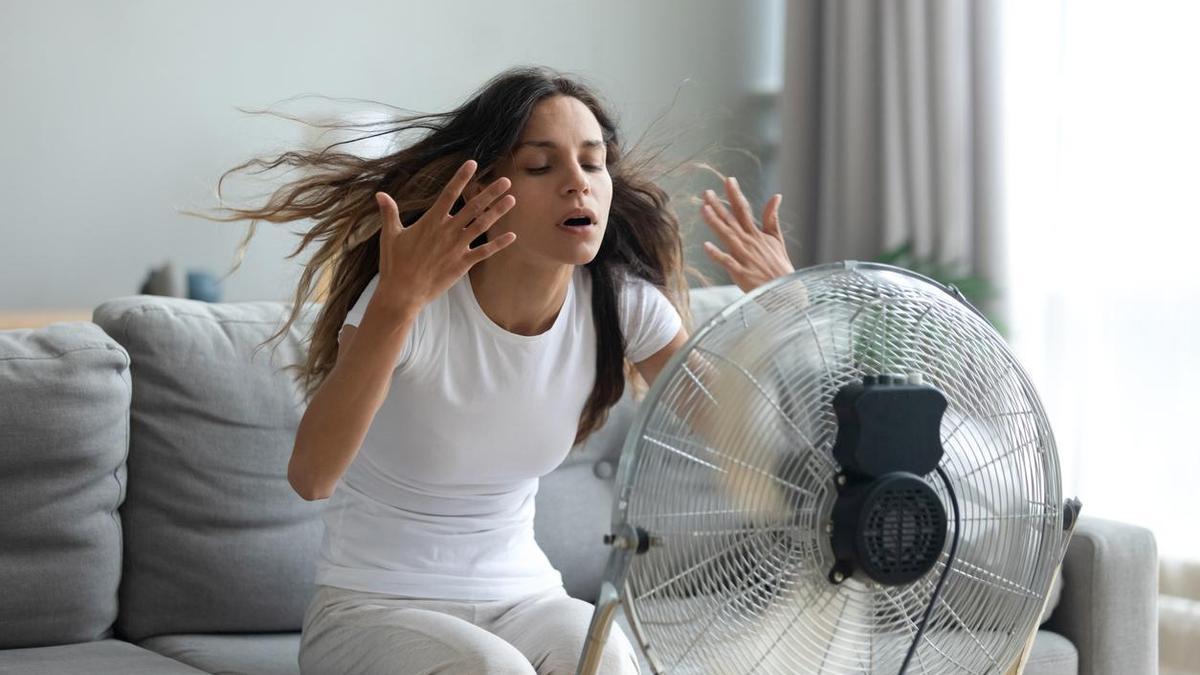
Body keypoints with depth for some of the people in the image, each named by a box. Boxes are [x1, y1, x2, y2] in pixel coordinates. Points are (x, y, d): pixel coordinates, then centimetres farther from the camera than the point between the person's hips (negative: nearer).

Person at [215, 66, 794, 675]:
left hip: (520, 597, 4)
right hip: (371, 608, -3)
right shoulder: (417, 300, -20)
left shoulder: (620, 304, -7)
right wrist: (398, 302, -46)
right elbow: (311, 476, -34)